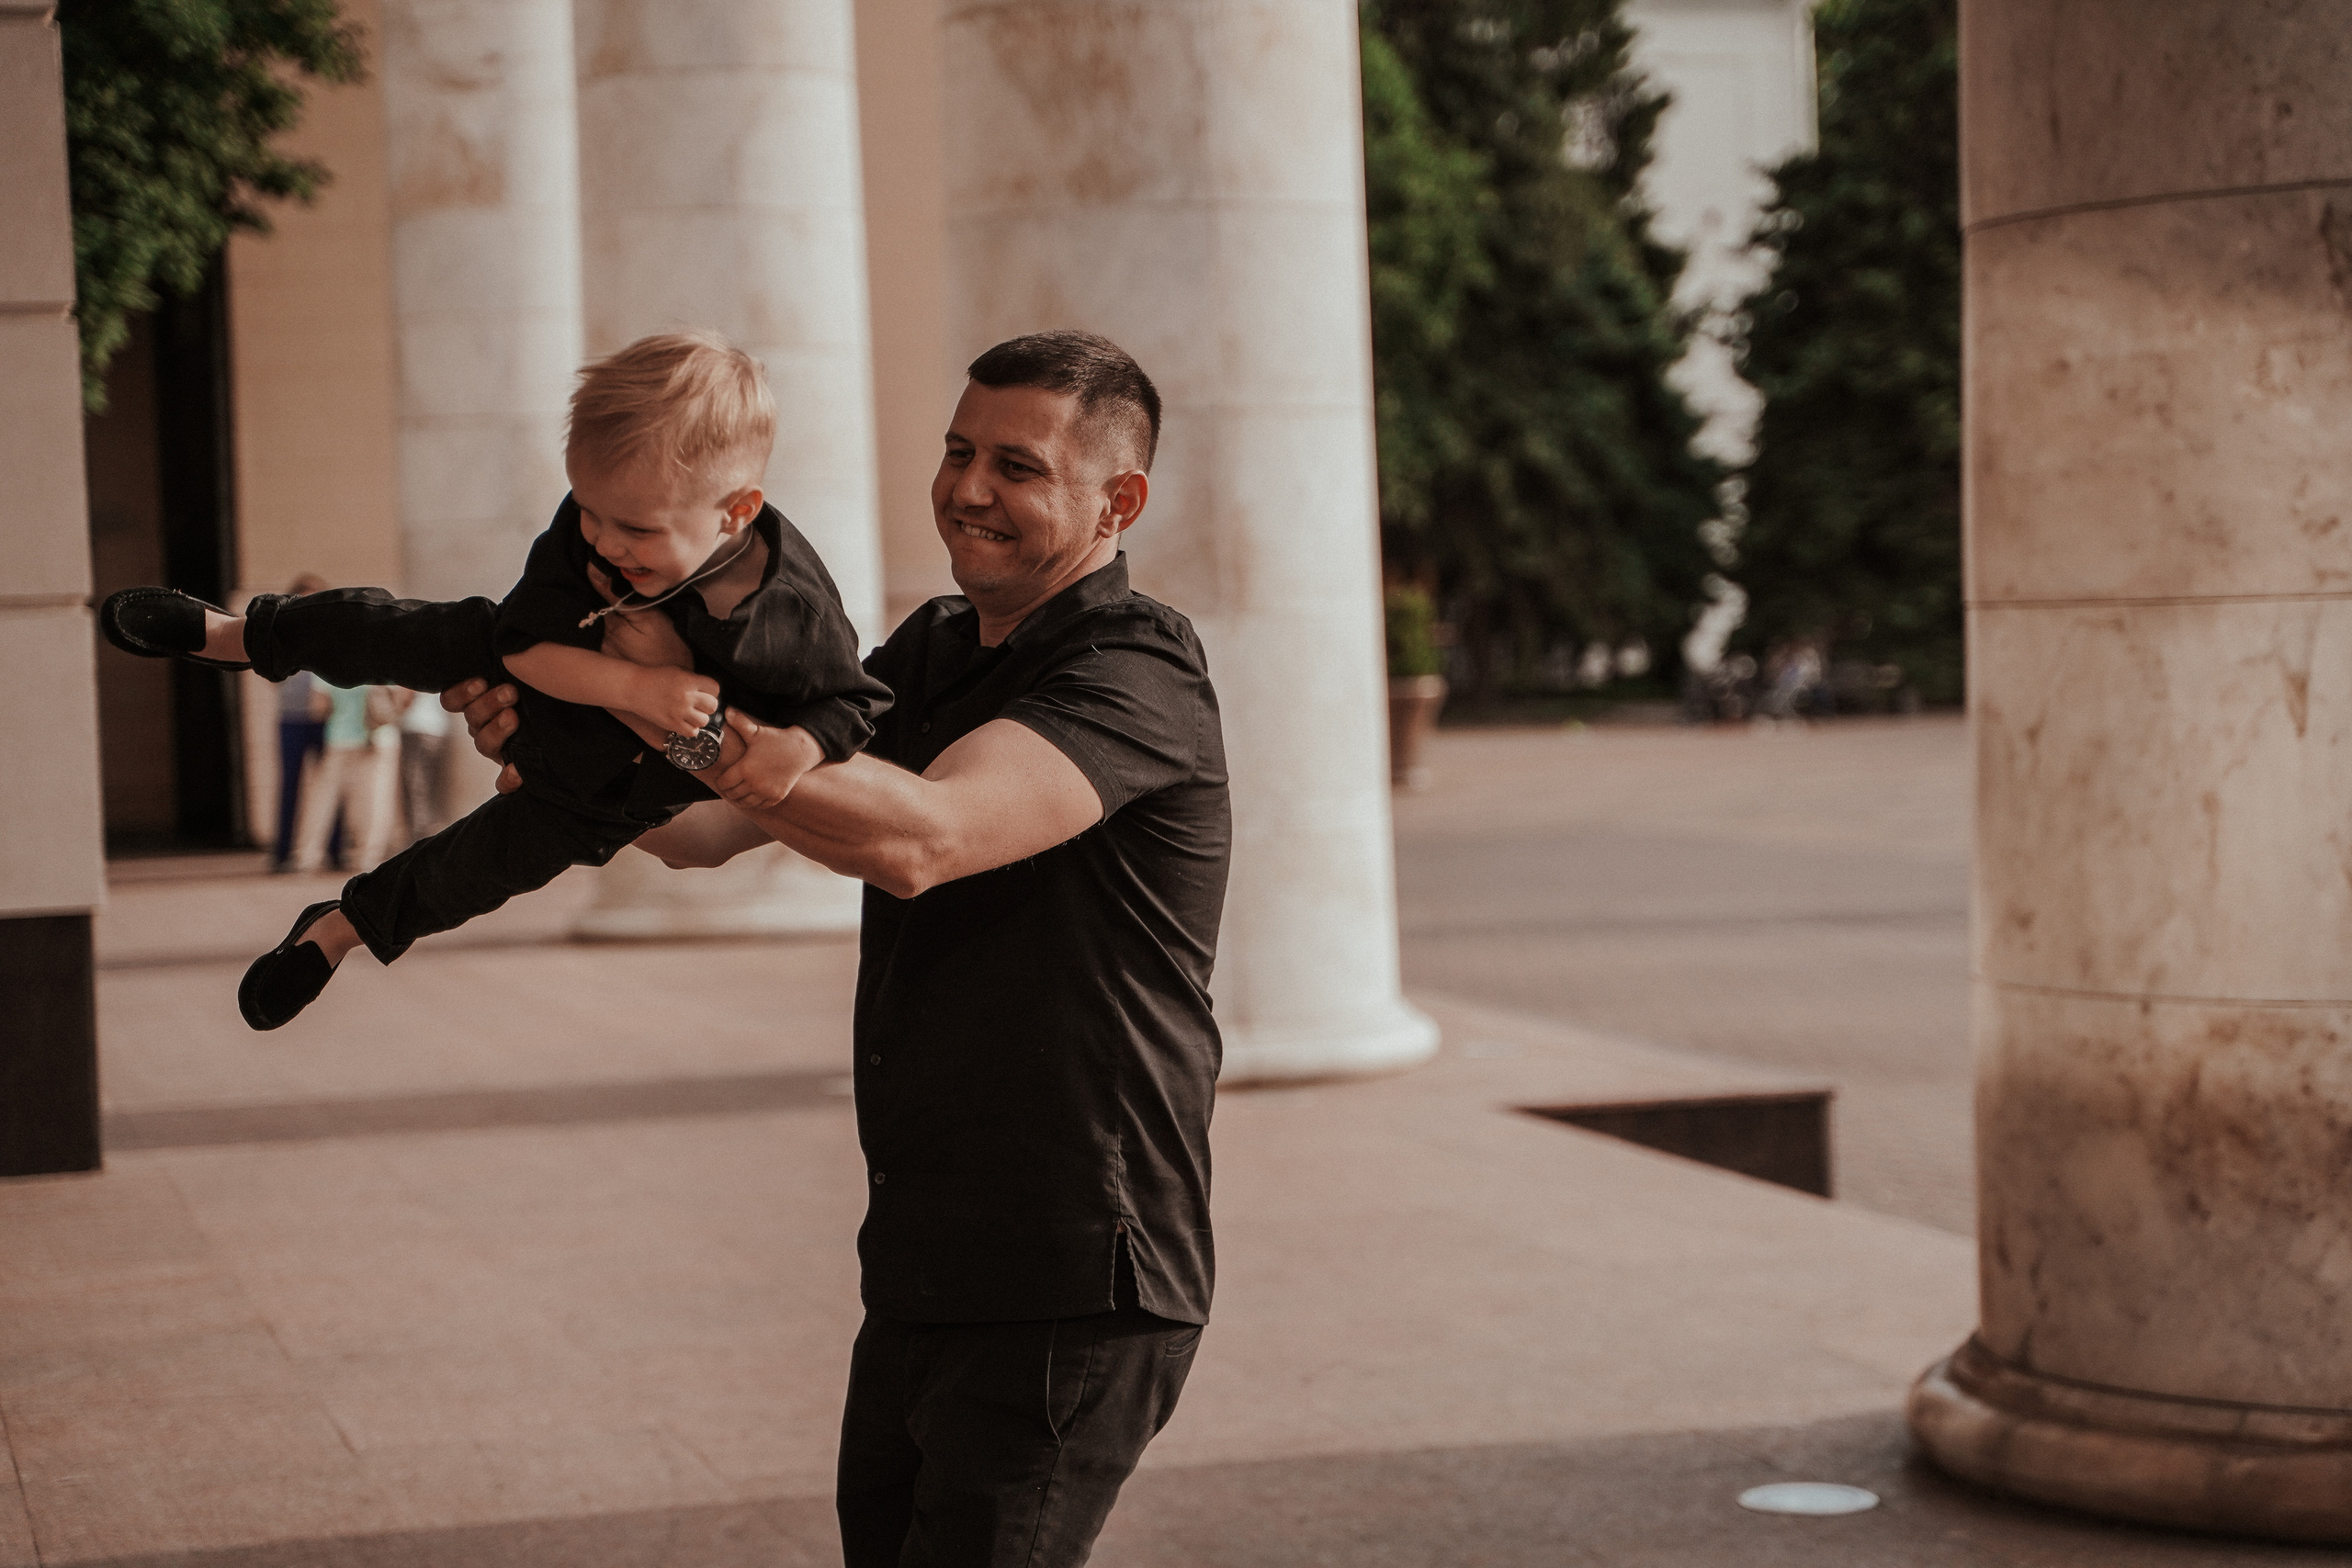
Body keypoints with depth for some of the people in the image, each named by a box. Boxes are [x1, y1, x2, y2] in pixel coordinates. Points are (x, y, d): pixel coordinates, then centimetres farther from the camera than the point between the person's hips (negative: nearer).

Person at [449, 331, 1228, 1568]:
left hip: (1068, 1292, -9)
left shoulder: (1134, 675, -14)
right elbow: (706, 827, 7)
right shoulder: (935, 652, 14)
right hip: (923, 1276, 9)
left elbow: (918, 839, -31)